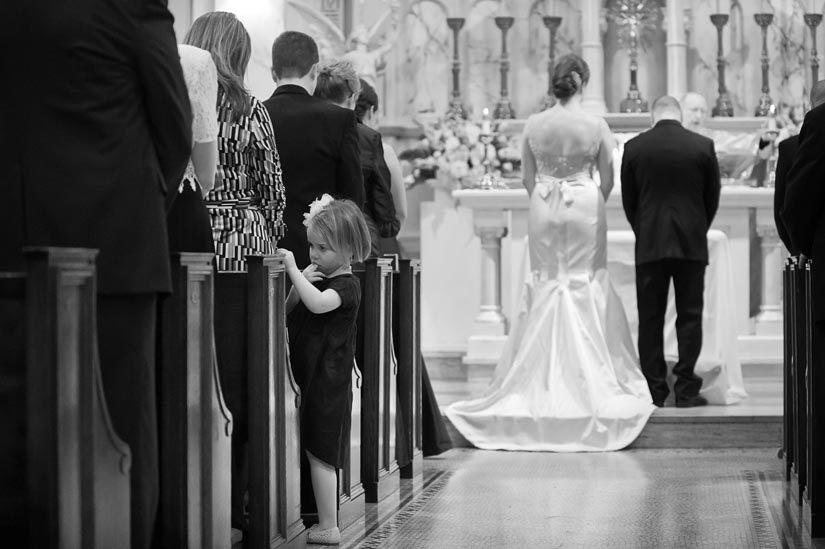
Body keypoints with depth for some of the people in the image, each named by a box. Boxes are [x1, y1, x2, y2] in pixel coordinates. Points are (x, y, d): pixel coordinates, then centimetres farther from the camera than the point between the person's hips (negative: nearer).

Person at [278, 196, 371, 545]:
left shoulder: (346, 285, -12)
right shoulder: (317, 277, 13)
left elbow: (317, 304, -32)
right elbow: (288, 314, 9)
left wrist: (293, 271, -29)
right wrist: (300, 282, -5)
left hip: (327, 381, -8)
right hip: (308, 378, 8)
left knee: (319, 454, -6)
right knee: (318, 454, 10)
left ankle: (328, 527, -2)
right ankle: (325, 524, 16)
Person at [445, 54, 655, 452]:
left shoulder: (534, 124, -4)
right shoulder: (596, 125, -8)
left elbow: (527, 177, 3)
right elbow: (608, 179, 1)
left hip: (544, 209, 2)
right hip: (584, 207, -1)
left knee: (547, 283, 10)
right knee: (586, 285, 7)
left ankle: (545, 377, 11)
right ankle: (590, 375, 6)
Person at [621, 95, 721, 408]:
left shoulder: (634, 147, -1)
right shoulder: (703, 146, -2)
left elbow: (628, 200, 6)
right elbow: (712, 197, 6)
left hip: (649, 244, 0)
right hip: (691, 243, 0)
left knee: (650, 319, 5)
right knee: (689, 316, 4)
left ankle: (654, 391, 5)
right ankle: (686, 391, 2)